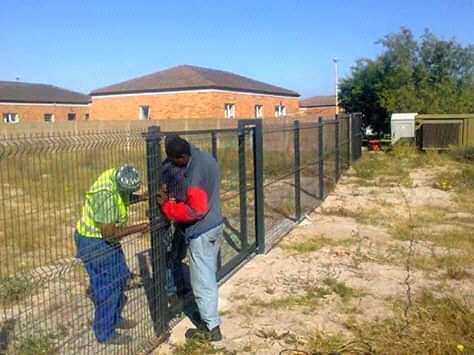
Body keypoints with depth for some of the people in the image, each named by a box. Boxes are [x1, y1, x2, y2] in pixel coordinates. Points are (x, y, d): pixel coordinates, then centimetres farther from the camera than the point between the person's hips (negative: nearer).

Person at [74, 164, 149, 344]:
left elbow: (126, 199, 10)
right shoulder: (106, 194, -35)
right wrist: (138, 228, -22)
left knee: (120, 277, 20)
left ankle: (115, 319, 39)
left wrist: (145, 197, -6)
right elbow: (109, 233, -30)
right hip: (94, 241, -9)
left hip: (106, 237, 9)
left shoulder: (117, 175, -10)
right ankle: (105, 333, 20)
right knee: (107, 287, 2)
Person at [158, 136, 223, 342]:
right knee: (209, 276, 20)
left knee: (202, 281, 3)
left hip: (201, 232, -10)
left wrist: (167, 206, -17)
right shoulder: (205, 157, 4)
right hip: (214, 225, 10)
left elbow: (194, 210, -27)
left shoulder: (196, 171, -26)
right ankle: (209, 316, 35)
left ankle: (211, 328, 14)